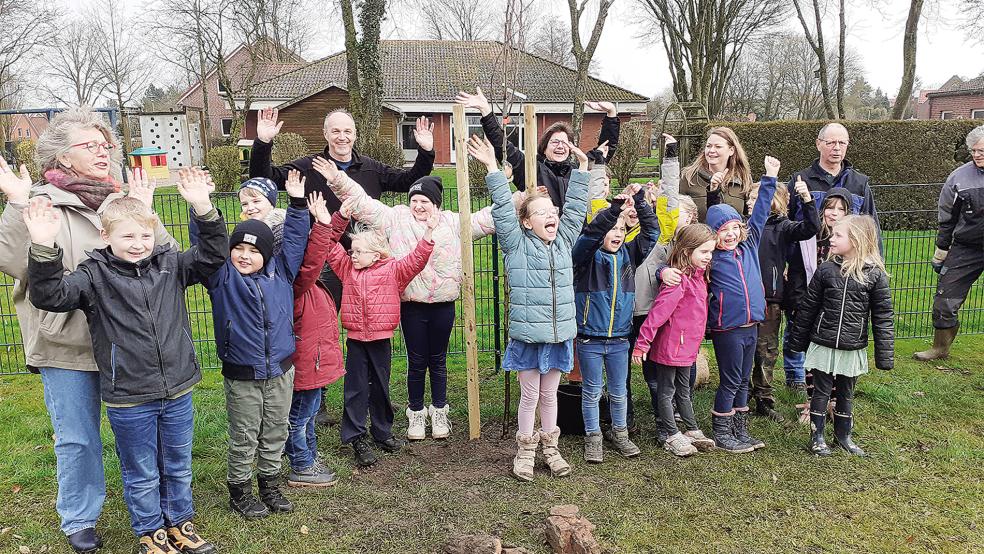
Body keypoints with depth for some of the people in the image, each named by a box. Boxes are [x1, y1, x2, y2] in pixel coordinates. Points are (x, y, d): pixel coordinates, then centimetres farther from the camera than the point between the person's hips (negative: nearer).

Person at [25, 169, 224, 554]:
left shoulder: (170, 265, 0)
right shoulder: (95, 275, -8)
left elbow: (213, 255, -5)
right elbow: (50, 296, -19)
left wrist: (204, 209, -19)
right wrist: (44, 248, -34)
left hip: (177, 392, 3)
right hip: (128, 401, -3)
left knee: (178, 467, 21)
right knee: (142, 475, 15)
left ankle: (179, 523, 41)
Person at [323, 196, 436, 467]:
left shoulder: (393, 270, -2)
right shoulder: (347, 268, 5)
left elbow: (416, 259, -11)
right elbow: (330, 244, 2)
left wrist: (429, 233, -21)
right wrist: (340, 218, -7)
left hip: (381, 339, -1)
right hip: (355, 338, 1)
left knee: (380, 387, 13)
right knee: (356, 389, 4)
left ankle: (383, 432, 29)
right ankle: (357, 438, 11)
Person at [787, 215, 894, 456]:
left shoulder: (875, 274, -7)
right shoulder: (826, 269, -4)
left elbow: (882, 316, -5)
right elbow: (808, 306, 3)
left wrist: (885, 354, -6)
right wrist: (798, 339, 7)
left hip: (853, 348, 0)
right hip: (823, 344, 0)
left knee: (846, 393, 15)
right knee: (821, 392, 9)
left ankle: (843, 434, 32)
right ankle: (817, 435, 22)